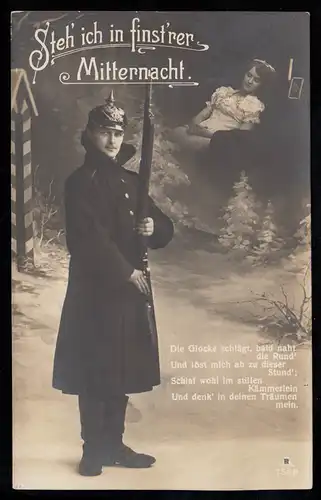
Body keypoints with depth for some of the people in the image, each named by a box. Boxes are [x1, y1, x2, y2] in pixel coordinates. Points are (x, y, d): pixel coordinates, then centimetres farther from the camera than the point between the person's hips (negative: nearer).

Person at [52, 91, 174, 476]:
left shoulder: (132, 181, 13)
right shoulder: (80, 182, -6)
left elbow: (165, 230, 15)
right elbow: (89, 239, -15)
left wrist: (154, 227, -7)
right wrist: (126, 271, -15)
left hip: (130, 291, 6)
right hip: (94, 291, -6)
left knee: (123, 371, 12)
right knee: (94, 374, 2)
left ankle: (114, 444, 26)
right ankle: (93, 449, 17)